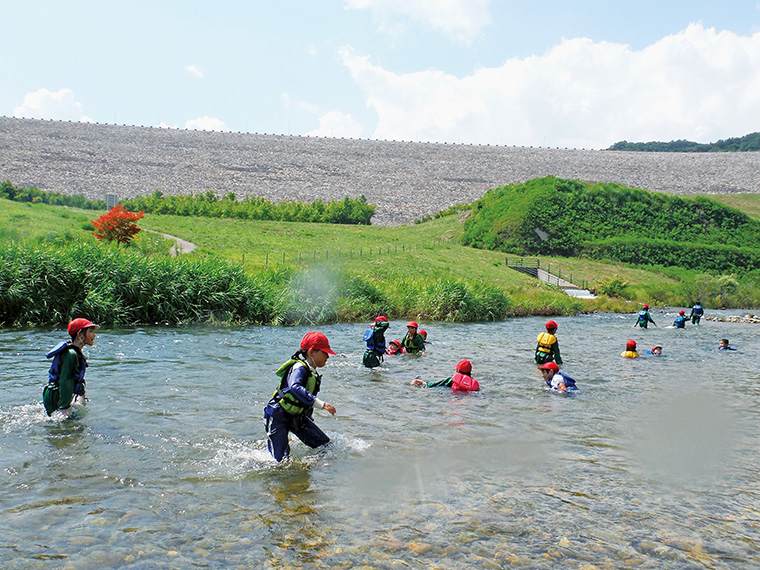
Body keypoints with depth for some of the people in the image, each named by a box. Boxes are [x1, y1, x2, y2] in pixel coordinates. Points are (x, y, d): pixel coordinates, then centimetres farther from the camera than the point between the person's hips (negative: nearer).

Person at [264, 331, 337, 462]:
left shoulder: (313, 373, 5)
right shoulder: (299, 368, -24)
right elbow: (295, 388, -43)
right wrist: (321, 404, -47)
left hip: (296, 417, 9)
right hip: (278, 417, -9)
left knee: (325, 444, 1)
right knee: (281, 461, -14)